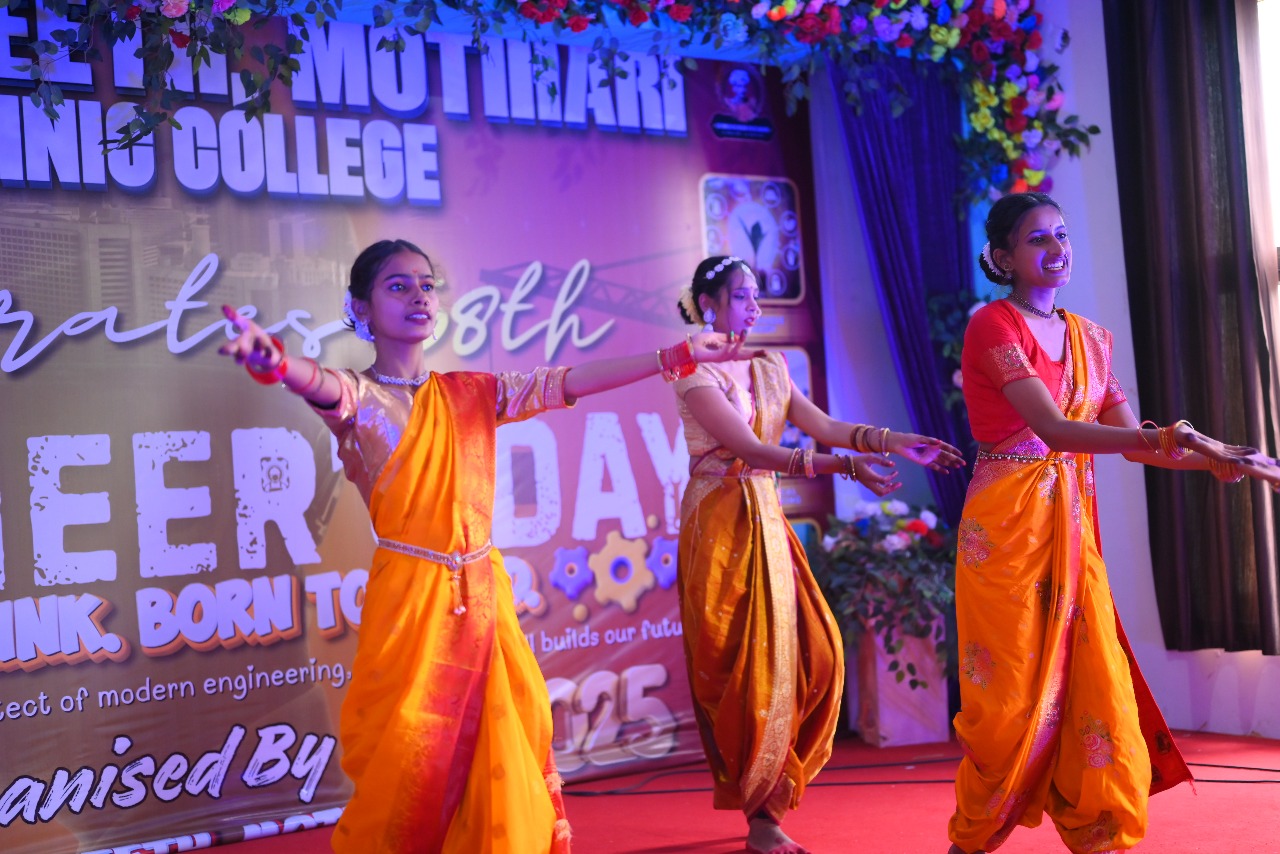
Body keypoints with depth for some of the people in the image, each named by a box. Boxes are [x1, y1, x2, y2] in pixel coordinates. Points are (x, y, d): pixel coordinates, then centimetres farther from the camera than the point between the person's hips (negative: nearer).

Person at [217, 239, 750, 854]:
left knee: (501, 752, 5)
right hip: (409, 596, -4)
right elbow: (322, 385, -26)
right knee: (409, 762, -4)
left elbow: (569, 383, 8)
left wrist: (678, 355, 3)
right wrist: (276, 362, -51)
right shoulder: (360, 397, -3)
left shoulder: (473, 393, 11)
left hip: (482, 592, 4)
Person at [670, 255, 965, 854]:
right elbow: (749, 447, -23)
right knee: (744, 668, -4)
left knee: (815, 655, 1)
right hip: (720, 527, -7)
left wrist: (893, 440, -16)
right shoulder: (697, 373, -10)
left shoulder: (770, 369, 12)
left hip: (768, 524, 7)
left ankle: (771, 796, 18)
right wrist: (841, 466, -32)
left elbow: (821, 424, -1)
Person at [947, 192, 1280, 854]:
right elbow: (1056, 429, -21)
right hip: (1008, 527, -6)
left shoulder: (1089, 338, 14)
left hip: (1073, 528, 6)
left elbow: (1132, 440, 10)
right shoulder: (993, 326, -8)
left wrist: (1215, 461, -6)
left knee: (1098, 691, 1)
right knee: (1015, 696, -2)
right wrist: (1165, 437, -32)